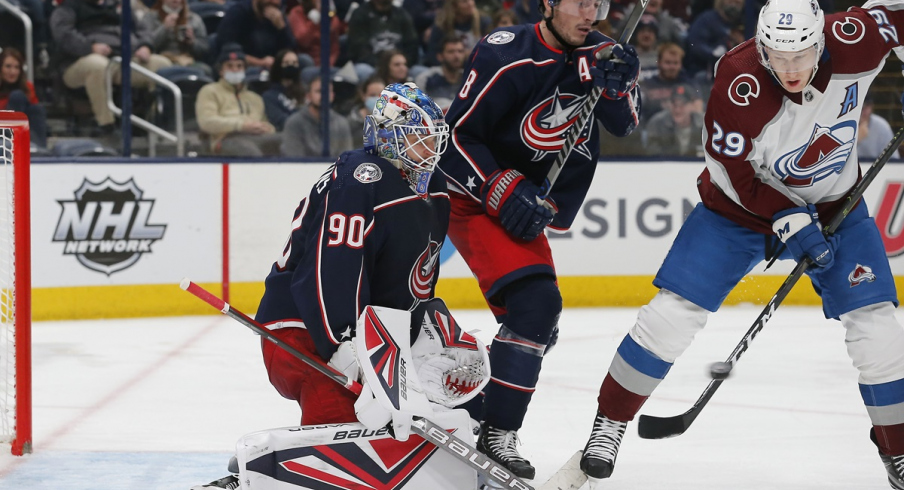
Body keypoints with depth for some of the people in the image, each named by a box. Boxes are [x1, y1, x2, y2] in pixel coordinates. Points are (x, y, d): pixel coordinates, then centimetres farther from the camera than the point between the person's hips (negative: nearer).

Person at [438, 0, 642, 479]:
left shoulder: (593, 52, -2)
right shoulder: (506, 58, -22)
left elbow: (624, 123, -4)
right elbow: (456, 136, -20)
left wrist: (618, 83, -23)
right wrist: (504, 192, -26)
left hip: (526, 205, 8)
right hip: (474, 198, -8)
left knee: (539, 324, 14)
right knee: (535, 303, -23)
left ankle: (473, 409, 31)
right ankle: (497, 433, -18)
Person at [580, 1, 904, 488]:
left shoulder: (852, 42, -25)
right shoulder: (739, 83, -32)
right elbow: (735, 174, -23)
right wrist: (790, 222, -28)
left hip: (832, 205, 2)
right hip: (742, 205, -2)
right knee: (673, 311, -10)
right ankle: (610, 422, 7)